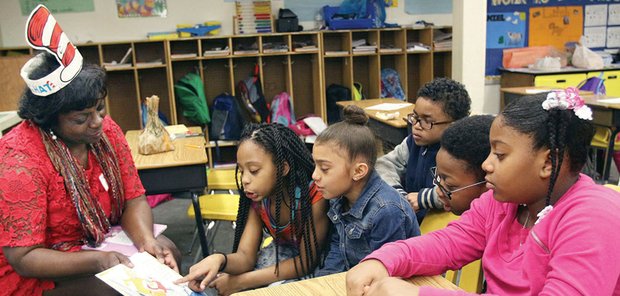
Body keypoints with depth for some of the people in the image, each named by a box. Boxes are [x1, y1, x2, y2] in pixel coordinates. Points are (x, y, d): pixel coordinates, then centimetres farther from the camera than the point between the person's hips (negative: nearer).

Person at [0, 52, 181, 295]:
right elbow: (23, 257, -24)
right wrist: (98, 261, -36)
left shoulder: (106, 130, -8)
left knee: (167, 252, -14)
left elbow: (133, 199, -5)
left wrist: (146, 240, -25)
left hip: (97, 242, 6)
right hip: (33, 274, -5)